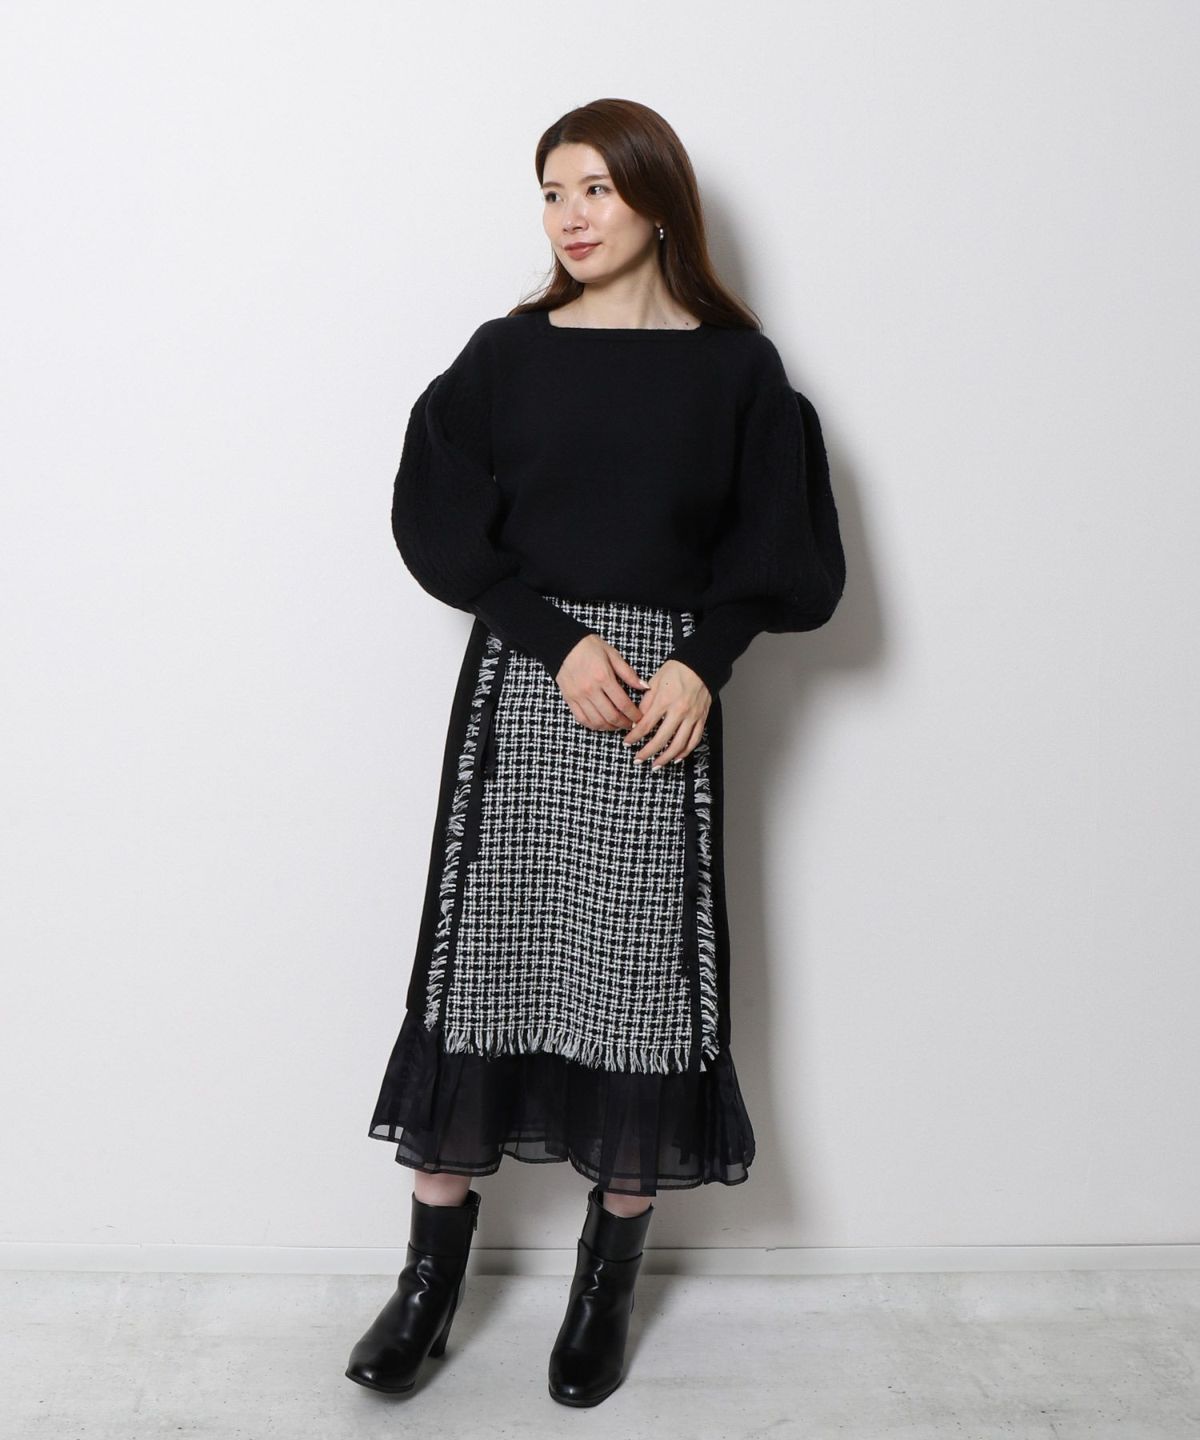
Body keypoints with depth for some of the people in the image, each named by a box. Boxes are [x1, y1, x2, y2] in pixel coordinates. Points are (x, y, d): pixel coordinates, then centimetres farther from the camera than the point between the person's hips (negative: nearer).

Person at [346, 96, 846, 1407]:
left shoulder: (735, 364, 5)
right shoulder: (507, 353, 7)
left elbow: (780, 547, 4)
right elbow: (442, 525, -1)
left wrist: (701, 661, -12)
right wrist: (558, 640, -13)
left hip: (665, 688, 0)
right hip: (517, 681, 1)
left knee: (639, 969, 2)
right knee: (479, 954, 1)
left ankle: (607, 1282, 19)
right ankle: (432, 1271, 16)